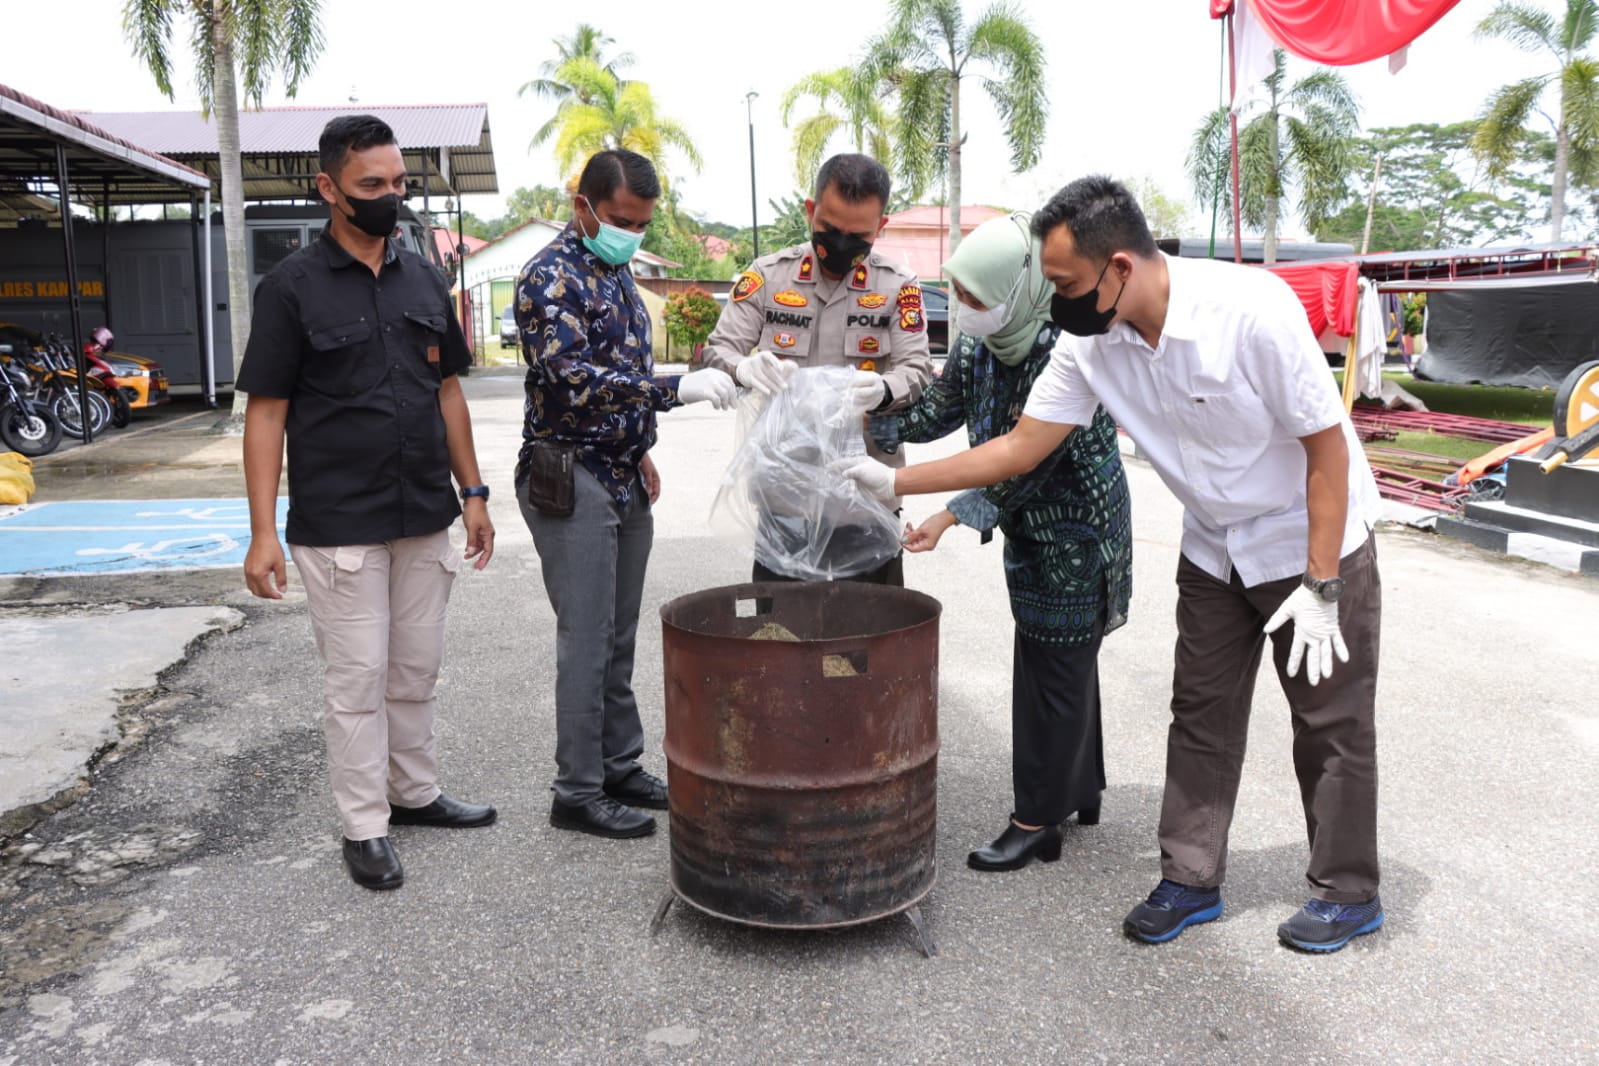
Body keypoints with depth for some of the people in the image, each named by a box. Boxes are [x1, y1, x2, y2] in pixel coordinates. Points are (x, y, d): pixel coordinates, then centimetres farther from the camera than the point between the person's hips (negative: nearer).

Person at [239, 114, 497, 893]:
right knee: (357, 678, 3)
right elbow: (266, 412, -7)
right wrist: (263, 531, -12)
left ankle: (416, 792, 30)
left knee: (417, 669, 14)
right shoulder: (292, 287, -6)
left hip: (424, 519, 5)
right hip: (338, 527, -5)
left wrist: (472, 491, 9)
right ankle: (365, 827, 15)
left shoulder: (423, 279, 9)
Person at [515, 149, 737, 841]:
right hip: (572, 482, -8)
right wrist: (677, 388, -33)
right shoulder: (550, 277, -14)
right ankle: (578, 794, 8)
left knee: (618, 638, 14)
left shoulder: (616, 270, 14)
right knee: (587, 641, -3)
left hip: (623, 479, 9)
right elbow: (576, 381, -27)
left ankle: (621, 769, 25)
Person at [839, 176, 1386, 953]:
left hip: (1313, 541, -5)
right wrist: (895, 482, -11)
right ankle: (1191, 880, 23)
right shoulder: (1093, 345, -13)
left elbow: (1327, 446, -23)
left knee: (1331, 722, 6)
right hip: (1215, 549, 6)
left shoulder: (1250, 309, -30)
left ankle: (1347, 893, 23)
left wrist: (1320, 589, -23)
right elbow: (1020, 446, -7)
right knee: (1200, 714, 9)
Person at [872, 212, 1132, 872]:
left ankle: (1038, 820, 12)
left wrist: (953, 516, -32)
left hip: (1074, 532, -8)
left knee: (1053, 669, -1)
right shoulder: (981, 346, -2)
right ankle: (1080, 791, 35)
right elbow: (935, 411, 2)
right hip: (1032, 528, 8)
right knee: (1067, 659, 19)